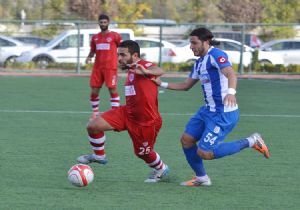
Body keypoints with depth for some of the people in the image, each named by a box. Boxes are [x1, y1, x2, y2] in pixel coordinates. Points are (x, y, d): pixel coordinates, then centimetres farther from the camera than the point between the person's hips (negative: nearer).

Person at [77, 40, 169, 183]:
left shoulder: (142, 65, -21)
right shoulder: (131, 70, 8)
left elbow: (159, 71, -45)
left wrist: (146, 72, -65)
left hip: (146, 121, -8)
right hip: (128, 112, 8)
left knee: (143, 153, 11)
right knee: (93, 126, -7)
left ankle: (161, 169, 43)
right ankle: (99, 156, 17)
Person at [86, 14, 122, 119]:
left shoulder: (114, 36, 1)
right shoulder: (95, 37, 13)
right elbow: (92, 51, 21)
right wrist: (89, 57, 0)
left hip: (110, 68, -4)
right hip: (97, 67, 5)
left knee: (112, 90, -9)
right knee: (94, 90, 2)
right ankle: (95, 112, 16)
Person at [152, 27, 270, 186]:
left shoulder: (216, 55, -15)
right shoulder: (199, 63, 15)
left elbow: (230, 74, -33)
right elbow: (186, 85, 26)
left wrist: (231, 91, -52)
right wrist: (162, 84, 19)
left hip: (223, 114, -10)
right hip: (208, 110, 10)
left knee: (204, 153, -14)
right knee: (186, 139, 8)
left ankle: (251, 142, -4)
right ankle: (201, 178, 22)